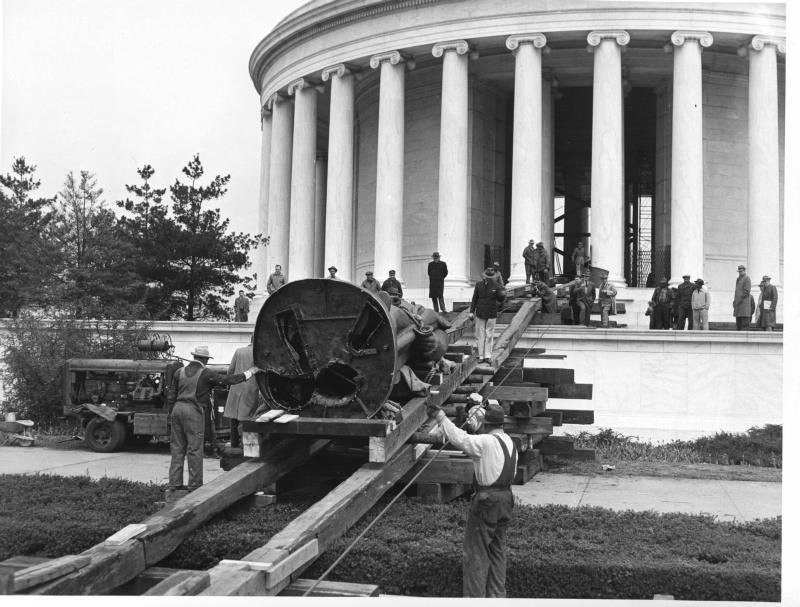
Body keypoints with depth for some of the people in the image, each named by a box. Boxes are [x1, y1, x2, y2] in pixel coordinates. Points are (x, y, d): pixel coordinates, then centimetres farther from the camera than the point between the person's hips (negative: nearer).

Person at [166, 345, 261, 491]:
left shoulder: (180, 372, 12)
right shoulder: (206, 374, -5)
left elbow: (171, 396, 13)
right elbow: (228, 380, -5)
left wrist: (171, 413, 21)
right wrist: (249, 373, 5)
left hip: (177, 408, 6)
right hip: (193, 412, -6)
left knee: (177, 448, 11)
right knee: (195, 449, 0)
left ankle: (175, 483, 14)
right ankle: (195, 484, 3)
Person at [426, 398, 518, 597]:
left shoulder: (486, 442, -18)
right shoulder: (509, 441, 8)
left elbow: (459, 438, -25)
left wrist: (439, 416, -23)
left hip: (486, 501, -8)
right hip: (506, 498, 8)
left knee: (475, 550, 1)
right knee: (497, 550, 17)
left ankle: (474, 596, 4)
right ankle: (497, 595, 23)